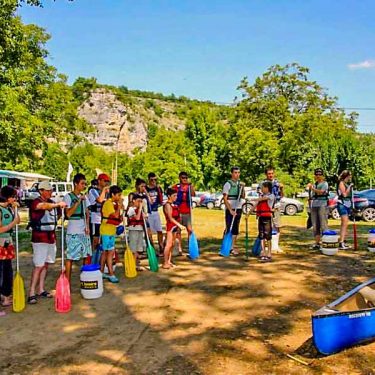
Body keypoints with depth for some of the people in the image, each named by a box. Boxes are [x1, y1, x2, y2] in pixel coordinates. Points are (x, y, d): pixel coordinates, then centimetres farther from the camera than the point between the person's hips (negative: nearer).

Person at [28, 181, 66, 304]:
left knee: (46, 264, 11)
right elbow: (44, 206, -35)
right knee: (39, 266, -9)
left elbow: (57, 216, 28)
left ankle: (41, 290, 19)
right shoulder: (36, 202, -11)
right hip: (39, 238, -7)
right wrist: (58, 204, -48)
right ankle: (32, 293, -5)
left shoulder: (52, 203, 12)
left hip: (51, 237, 7)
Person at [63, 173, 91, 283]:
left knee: (87, 255, 8)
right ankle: (67, 281, 4)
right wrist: (78, 201, -18)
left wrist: (87, 226, 2)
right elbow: (68, 214, -14)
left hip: (84, 231, 6)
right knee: (70, 257, -2)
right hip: (73, 232, -6)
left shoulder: (84, 197, 12)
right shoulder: (68, 197, -6)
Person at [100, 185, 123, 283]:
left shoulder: (113, 203, 14)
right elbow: (115, 215, -25)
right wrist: (119, 205, -17)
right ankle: (111, 274, -7)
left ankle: (101, 272, 20)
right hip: (107, 231, -10)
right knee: (111, 252, -9)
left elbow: (116, 216, 22)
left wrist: (120, 217, 3)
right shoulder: (108, 203, -16)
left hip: (111, 231, 10)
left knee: (105, 252, 13)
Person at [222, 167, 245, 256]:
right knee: (229, 228, -5)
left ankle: (233, 247, 15)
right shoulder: (228, 184, -7)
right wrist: (230, 210, -17)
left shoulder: (240, 183, 11)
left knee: (236, 229, 8)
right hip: (230, 209, -6)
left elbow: (243, 197, 8)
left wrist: (242, 188, -8)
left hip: (238, 209, 6)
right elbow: (225, 199, -11)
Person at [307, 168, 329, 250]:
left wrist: (312, 188, -15)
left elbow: (321, 192, -15)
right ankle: (317, 242, 11)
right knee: (315, 225, 6)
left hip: (322, 205, -6)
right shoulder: (314, 184, 20)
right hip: (314, 205, 6)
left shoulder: (324, 183, 2)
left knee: (323, 224, -10)